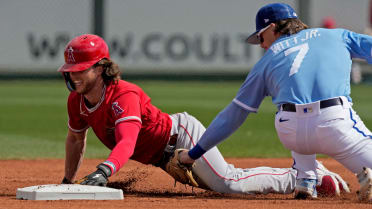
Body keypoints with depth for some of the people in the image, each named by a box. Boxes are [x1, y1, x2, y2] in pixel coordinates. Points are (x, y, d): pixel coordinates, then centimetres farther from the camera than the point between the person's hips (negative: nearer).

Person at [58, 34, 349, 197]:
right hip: (165, 157, 9)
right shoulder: (77, 101, -6)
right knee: (225, 183, 18)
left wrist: (103, 171, -64)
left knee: (230, 185, -21)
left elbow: (127, 143, -47)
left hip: (182, 137, -9)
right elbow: (76, 138, 13)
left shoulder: (123, 96, -32)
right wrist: (67, 183, 15)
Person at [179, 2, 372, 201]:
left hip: (290, 135, 2)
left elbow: (233, 113, 25)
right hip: (335, 125, -2)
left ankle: (305, 180, 20)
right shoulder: (336, 36, 23)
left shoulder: (267, 61, 22)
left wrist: (194, 153, 32)